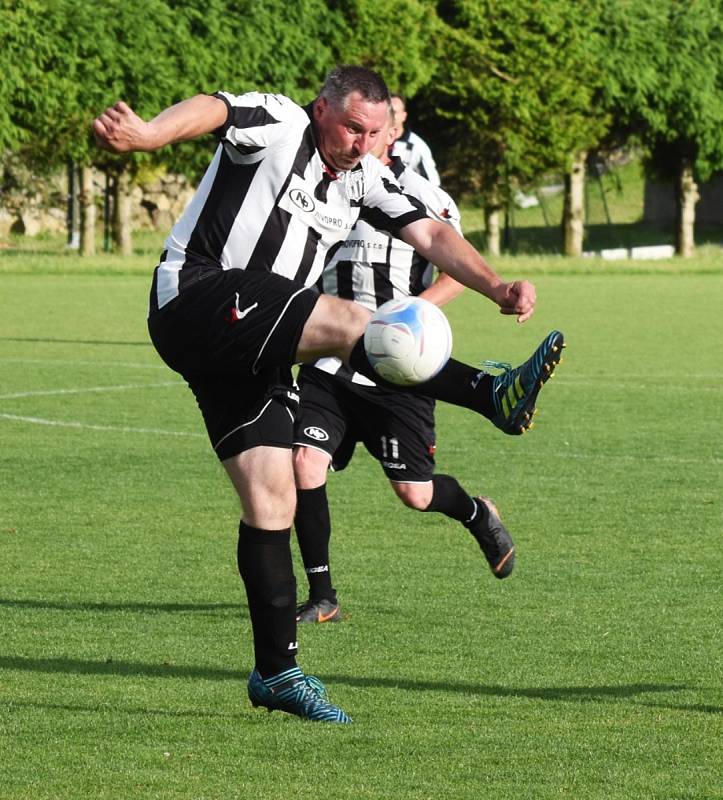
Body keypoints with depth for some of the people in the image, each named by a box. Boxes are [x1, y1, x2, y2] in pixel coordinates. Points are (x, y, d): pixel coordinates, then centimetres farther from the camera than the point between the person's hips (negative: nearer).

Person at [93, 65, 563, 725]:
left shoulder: (364, 180, 14)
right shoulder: (277, 125, -7)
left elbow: (431, 235, 9)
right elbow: (210, 111, -26)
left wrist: (497, 287, -8)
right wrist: (145, 133, -49)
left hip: (255, 344, 8)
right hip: (194, 300, -8)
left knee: (271, 500, 3)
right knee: (349, 321, -27)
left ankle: (276, 671, 7)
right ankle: (495, 397, -35)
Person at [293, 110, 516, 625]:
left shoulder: (420, 196, -8)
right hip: (330, 365, 4)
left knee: (414, 493, -1)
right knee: (304, 463, -14)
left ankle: (479, 516, 36)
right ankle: (322, 598, -2)